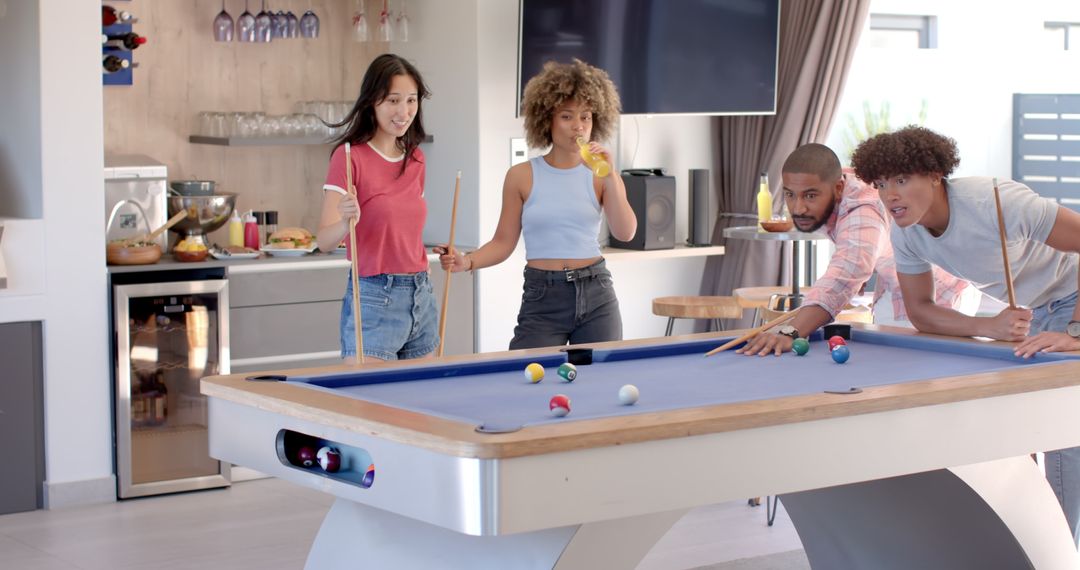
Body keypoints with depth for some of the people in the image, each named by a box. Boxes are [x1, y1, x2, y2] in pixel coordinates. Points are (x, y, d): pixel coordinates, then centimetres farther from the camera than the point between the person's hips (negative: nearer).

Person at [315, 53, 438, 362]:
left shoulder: (416, 158, 10)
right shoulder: (350, 156, -9)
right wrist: (346, 222, -35)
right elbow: (324, 241, -15)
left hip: (421, 297, 6)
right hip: (374, 299, -6)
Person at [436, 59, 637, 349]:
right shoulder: (522, 176, 0)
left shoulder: (600, 175, 2)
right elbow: (504, 242, 2)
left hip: (596, 296, 2)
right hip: (542, 298, -1)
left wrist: (610, 178, -21)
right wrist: (467, 262, -15)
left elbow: (625, 233, -11)